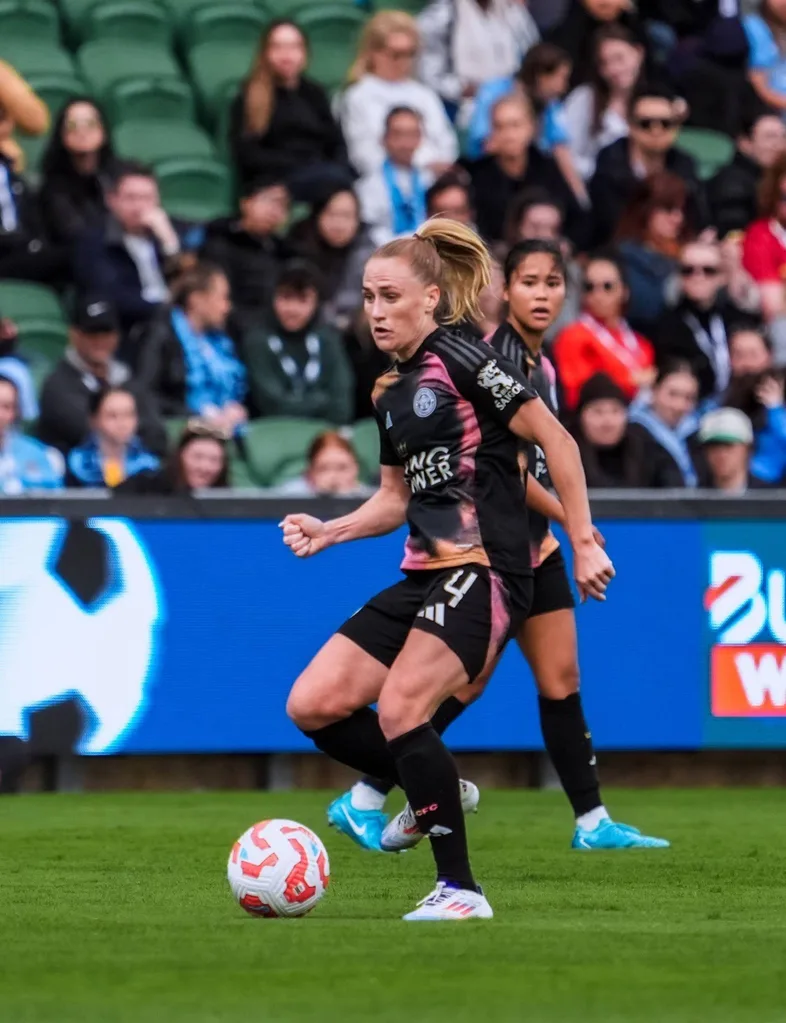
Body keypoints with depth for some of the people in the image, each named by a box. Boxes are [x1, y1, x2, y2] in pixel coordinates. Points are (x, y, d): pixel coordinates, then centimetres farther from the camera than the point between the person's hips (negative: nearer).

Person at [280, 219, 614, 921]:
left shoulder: (460, 358, -9)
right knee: (312, 706, -1)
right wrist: (328, 532, 10)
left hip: (484, 568, -9)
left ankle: (460, 891, -15)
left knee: (400, 709, -23)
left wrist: (583, 541, -12)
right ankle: (435, 789, 18)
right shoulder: (391, 395, 16)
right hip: (425, 575, 9)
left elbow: (555, 440, -10)